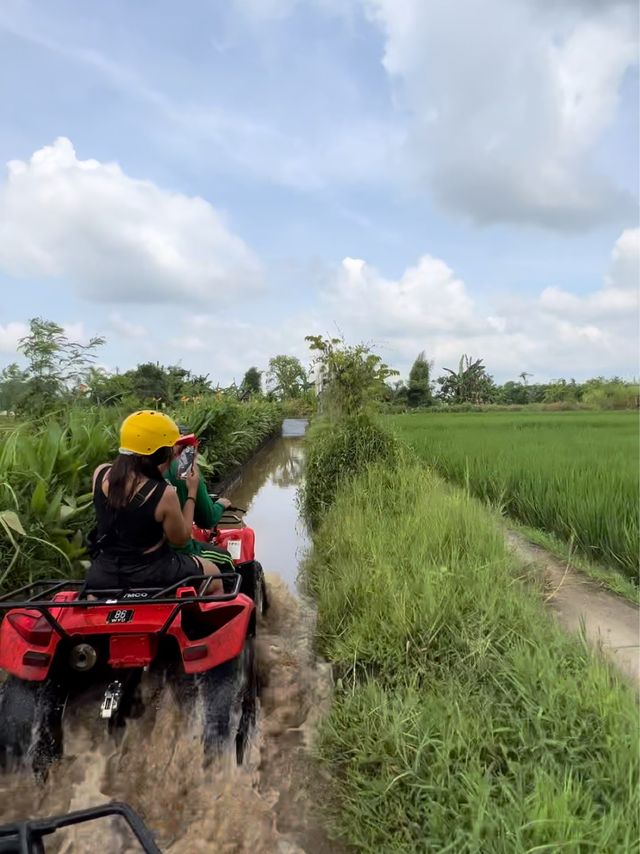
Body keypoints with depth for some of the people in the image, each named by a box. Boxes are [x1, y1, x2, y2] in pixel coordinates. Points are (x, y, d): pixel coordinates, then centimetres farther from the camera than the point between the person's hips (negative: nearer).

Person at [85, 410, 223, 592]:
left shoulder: (100, 473, -12)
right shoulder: (165, 494, -26)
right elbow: (181, 539, -11)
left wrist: (171, 457, 12)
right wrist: (192, 492, -6)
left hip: (105, 574, 5)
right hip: (150, 575, -4)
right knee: (213, 574, 24)